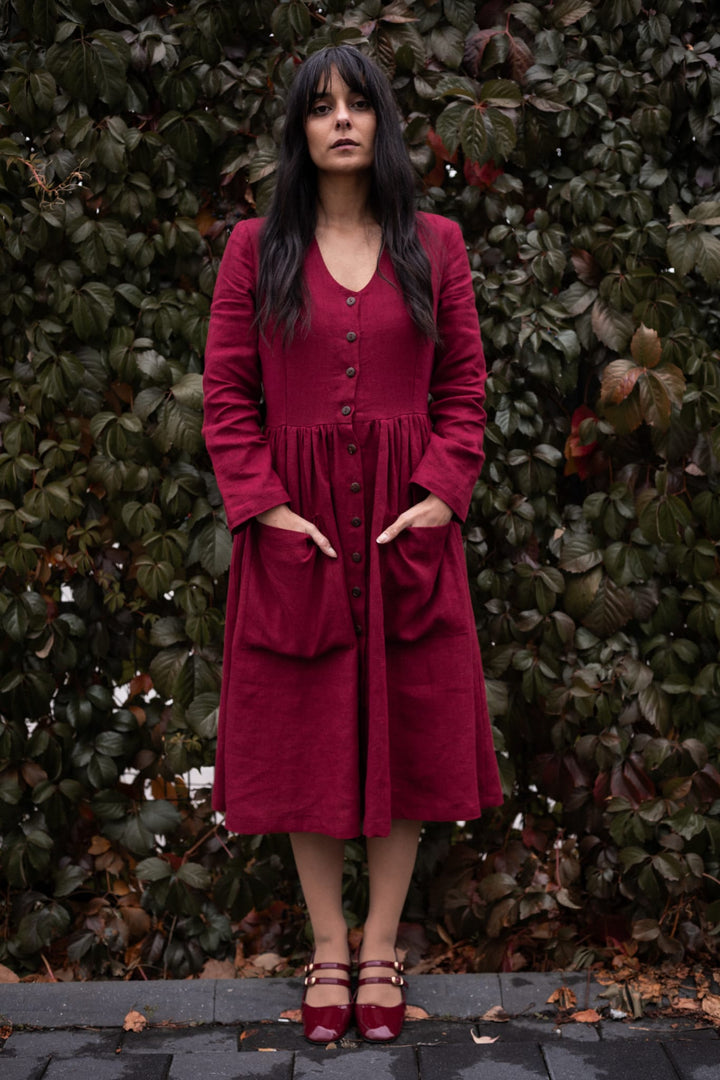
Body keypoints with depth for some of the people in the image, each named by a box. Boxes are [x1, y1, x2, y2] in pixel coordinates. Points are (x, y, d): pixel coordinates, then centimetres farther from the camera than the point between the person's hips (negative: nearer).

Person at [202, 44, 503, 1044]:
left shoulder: (434, 246, 6)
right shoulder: (257, 249, 3)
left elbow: (464, 388, 4)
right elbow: (227, 395, 1)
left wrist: (441, 495, -8)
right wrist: (262, 504, -10)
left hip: (408, 525, 1)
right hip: (297, 526, -1)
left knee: (408, 729, 5)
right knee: (306, 736, 6)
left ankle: (382, 948, 20)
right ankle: (328, 947, 20)